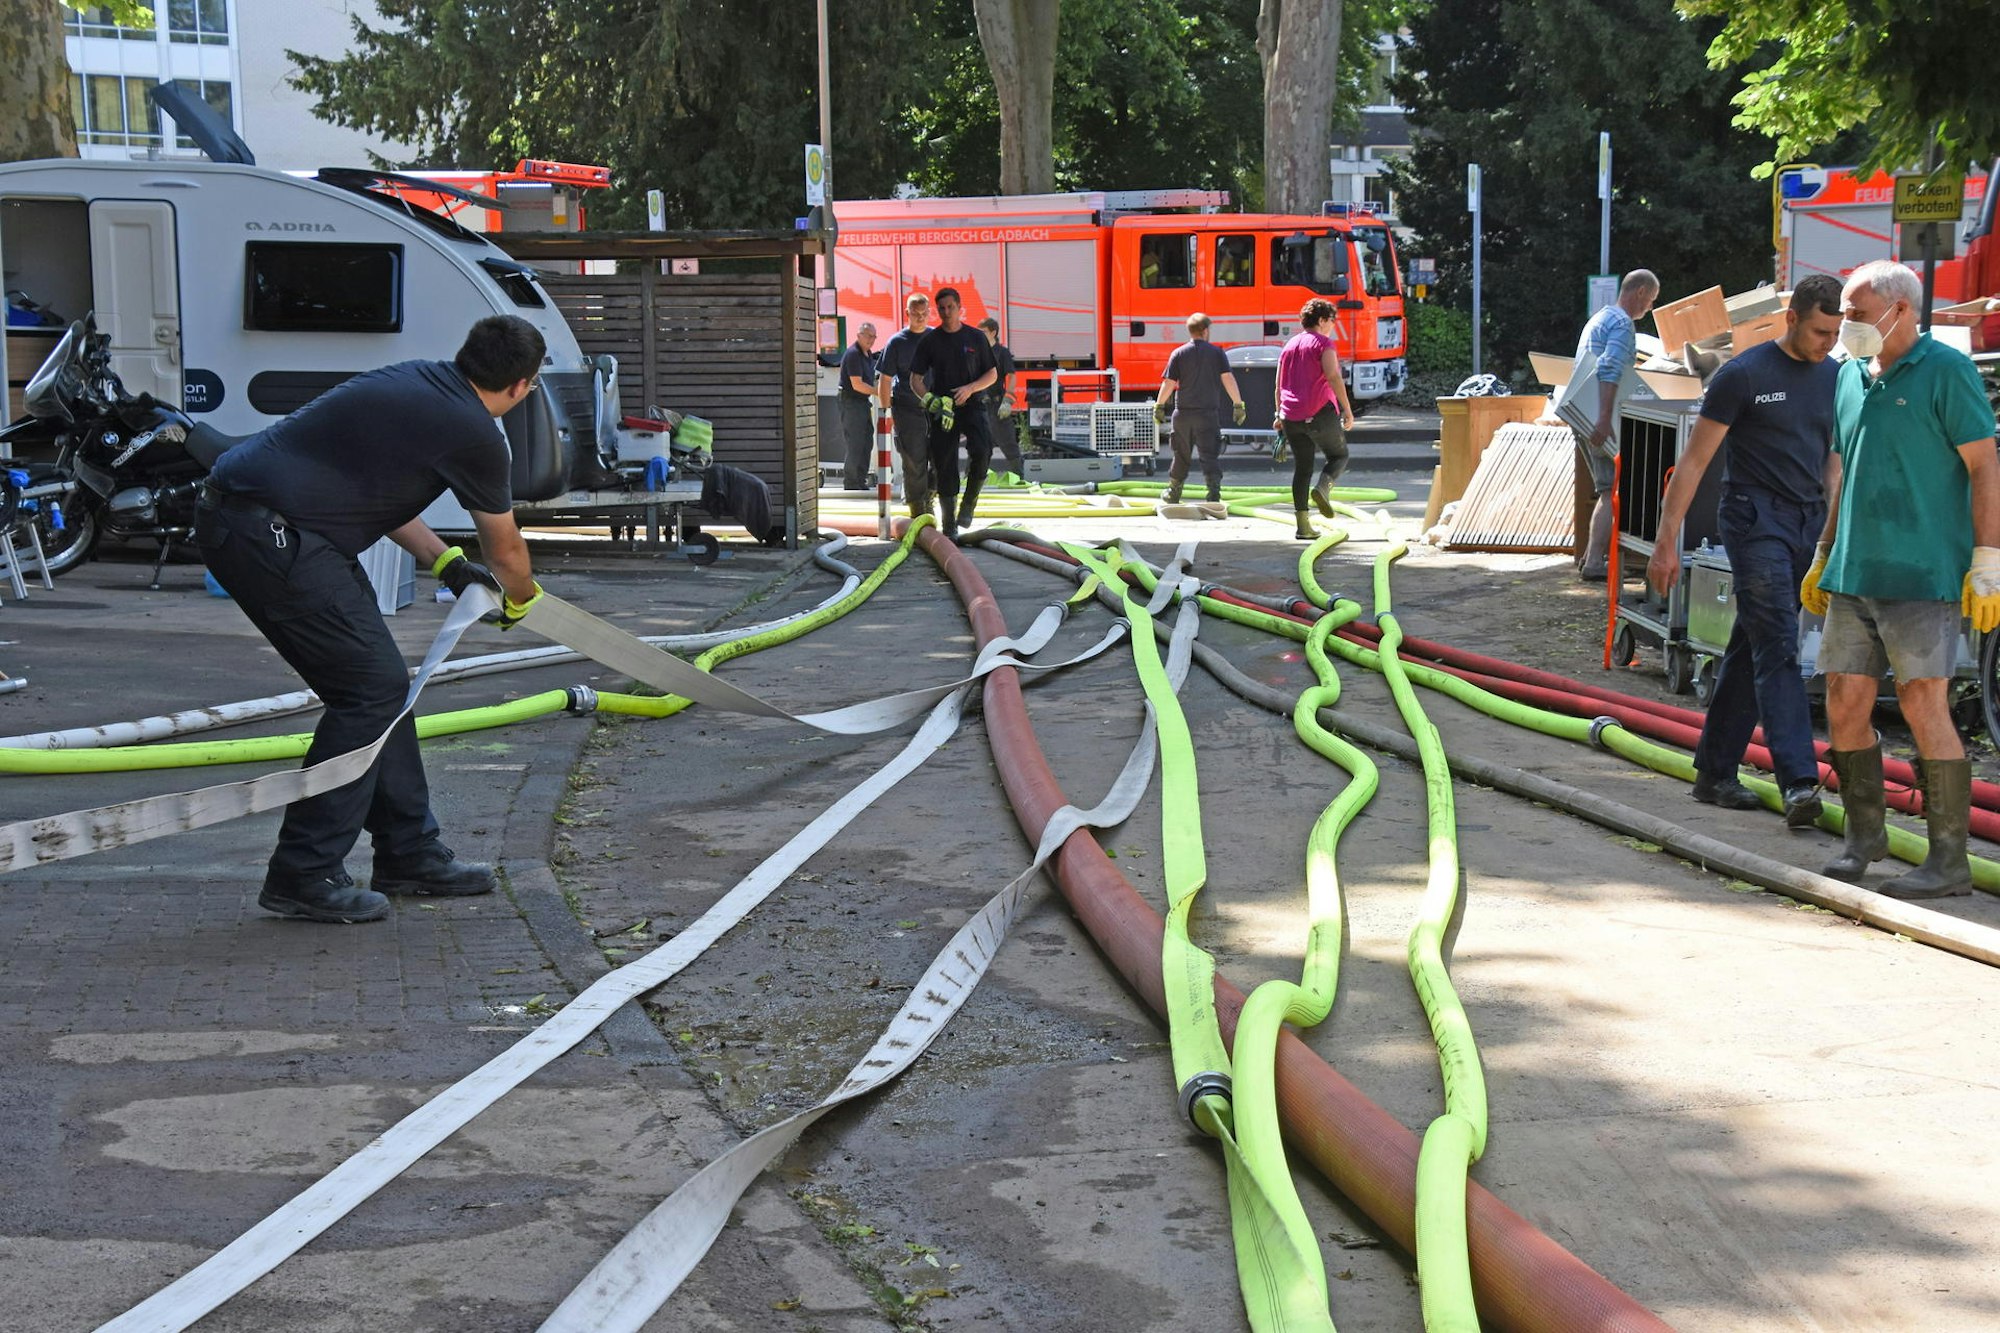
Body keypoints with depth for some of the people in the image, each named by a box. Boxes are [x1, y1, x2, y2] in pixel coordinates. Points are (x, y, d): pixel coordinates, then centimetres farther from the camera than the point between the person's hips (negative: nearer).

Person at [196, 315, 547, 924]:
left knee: (381, 686, 14)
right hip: (272, 535, -9)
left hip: (235, 512, 9)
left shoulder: (415, 381, 16)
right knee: (370, 690, -4)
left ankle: (410, 853, 23)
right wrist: (518, 599, 30)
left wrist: (445, 561, 28)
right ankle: (303, 875, -2)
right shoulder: (475, 434, -8)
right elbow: (505, 552, 9)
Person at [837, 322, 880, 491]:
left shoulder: (868, 353, 13)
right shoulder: (853, 354, -17)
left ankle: (861, 482, 19)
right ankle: (851, 485, -2)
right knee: (854, 445, -7)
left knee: (867, 443, 12)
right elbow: (857, 385, -22)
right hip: (851, 402, -10)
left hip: (864, 401, 10)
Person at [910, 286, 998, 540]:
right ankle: (949, 524, 9)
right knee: (944, 465, 0)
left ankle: (969, 502, -4)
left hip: (971, 406, -1)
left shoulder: (976, 338, 6)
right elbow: (915, 378, 6)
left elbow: (992, 374, 9)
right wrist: (929, 400, -13)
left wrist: (970, 388, -10)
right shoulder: (929, 341, 6)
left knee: (981, 452, -24)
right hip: (941, 410, 1)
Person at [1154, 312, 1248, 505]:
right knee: (1210, 456, -2)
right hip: (1208, 413, -1)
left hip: (1183, 413, 1)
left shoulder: (1178, 353, 1)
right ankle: (1214, 494, -18)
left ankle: (1173, 494, 26)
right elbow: (1228, 379, -7)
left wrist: (1159, 406, 8)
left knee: (1181, 455, 15)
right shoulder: (1217, 353, 0)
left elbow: (1168, 383, -1)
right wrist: (1238, 404, -3)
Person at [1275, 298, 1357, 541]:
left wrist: (1280, 416, 24)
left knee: (1302, 467, 8)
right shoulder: (1323, 343, -4)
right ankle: (1323, 488, -16)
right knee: (1338, 455, 13)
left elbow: (1279, 385, 19)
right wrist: (1347, 410, -15)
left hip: (1291, 416, 6)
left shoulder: (1289, 345, 17)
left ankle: (1303, 525, 2)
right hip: (1319, 412, -6)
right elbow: (1333, 377, -16)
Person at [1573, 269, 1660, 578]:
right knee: (1612, 491, -10)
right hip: (1601, 418, -10)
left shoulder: (1598, 319, 23)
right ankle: (1594, 561, -15)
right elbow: (1609, 372, -23)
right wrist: (1604, 421, -30)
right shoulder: (1623, 324, -10)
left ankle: (1592, 553, 19)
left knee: (1607, 490, 17)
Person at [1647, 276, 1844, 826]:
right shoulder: (1744, 376, -7)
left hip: (1808, 527, 6)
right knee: (1778, 650, -14)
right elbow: (1694, 460, -7)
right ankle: (1799, 781, -21)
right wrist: (1666, 543, -11)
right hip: (1755, 521, -6)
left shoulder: (1835, 379, 11)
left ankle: (1714, 772, 17)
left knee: (1750, 651, 10)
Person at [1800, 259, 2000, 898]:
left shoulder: (1946, 372, -8)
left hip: (1922, 576, -7)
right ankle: (1863, 834, 23)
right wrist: (1822, 557, 22)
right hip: (1853, 575, 7)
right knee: (1844, 705, 7)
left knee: (1924, 706, -9)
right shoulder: (1850, 377, 13)